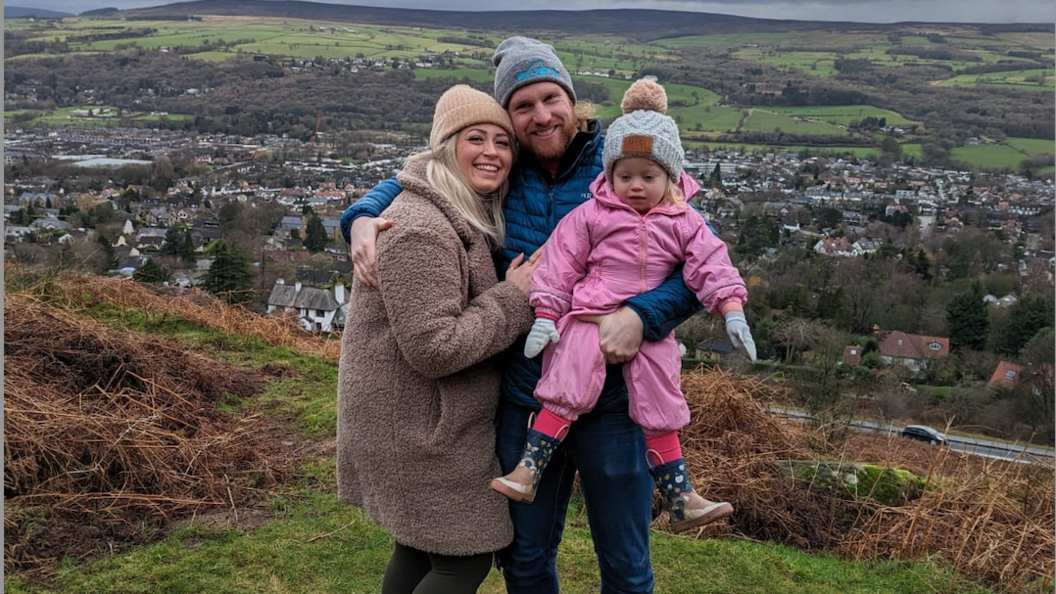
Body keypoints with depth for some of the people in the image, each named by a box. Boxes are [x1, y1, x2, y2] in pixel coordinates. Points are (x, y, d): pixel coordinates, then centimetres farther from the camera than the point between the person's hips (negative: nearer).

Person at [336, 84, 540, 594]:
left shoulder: (466, 216, 9)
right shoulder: (421, 232, -25)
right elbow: (434, 348, -29)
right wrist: (515, 299, -22)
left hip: (417, 420, 10)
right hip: (421, 430, -10)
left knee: (420, 549, 21)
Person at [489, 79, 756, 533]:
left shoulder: (682, 223, 4)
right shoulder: (591, 215, -2)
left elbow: (710, 264, 1)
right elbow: (560, 264, -1)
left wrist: (731, 309, -11)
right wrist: (545, 316, -6)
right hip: (589, 318, -2)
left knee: (661, 406, 6)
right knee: (567, 391, -16)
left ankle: (680, 500, 11)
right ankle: (527, 471, -9)